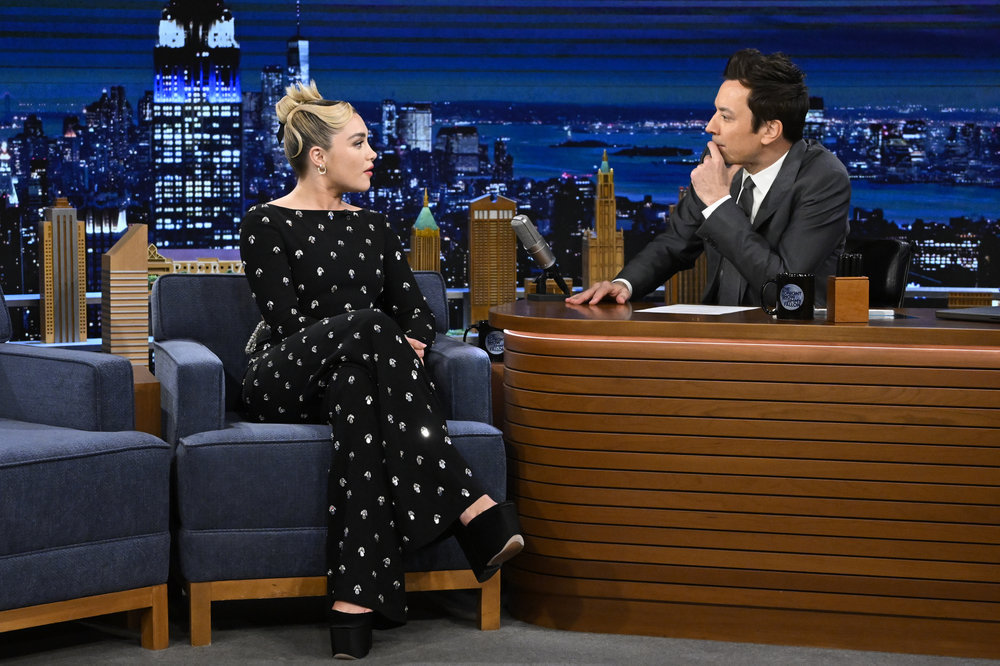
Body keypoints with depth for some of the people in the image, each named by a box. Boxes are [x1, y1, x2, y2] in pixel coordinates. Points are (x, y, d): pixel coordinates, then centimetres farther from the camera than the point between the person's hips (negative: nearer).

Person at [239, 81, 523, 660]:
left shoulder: (372, 228, 20)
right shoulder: (266, 226, 3)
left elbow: (419, 313, 13)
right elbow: (290, 321, -9)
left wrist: (410, 347, -13)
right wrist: (386, 344, -18)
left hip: (357, 370, 4)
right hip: (283, 382, -4)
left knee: (361, 390, -38)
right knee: (366, 327, -37)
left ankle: (355, 599, -48)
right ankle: (472, 509, -47)